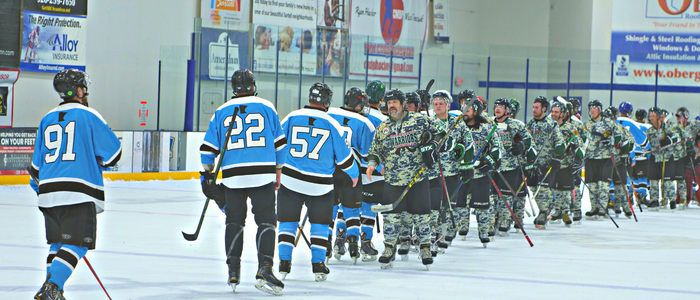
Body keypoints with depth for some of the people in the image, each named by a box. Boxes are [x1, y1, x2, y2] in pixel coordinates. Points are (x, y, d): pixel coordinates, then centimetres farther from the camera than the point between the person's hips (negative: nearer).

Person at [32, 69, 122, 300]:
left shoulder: (47, 119, 15)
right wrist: (101, 163, 21)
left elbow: (37, 163, 19)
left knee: (57, 243, 17)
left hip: (49, 192, 6)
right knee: (76, 244, -5)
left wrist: (38, 184, 34)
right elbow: (112, 151, 0)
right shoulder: (88, 115, -1)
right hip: (79, 193, -6)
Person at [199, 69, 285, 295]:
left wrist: (207, 174, 21)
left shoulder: (221, 112, 7)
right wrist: (278, 170, 16)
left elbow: (208, 148, 8)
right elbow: (279, 142, 6)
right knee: (266, 221, 0)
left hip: (232, 176, 2)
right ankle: (264, 269, -15)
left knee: (234, 222, 14)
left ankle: (233, 272, 12)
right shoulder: (266, 107, 5)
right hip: (263, 173, -2)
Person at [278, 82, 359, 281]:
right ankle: (318, 264, 6)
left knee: (288, 221, 11)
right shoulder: (332, 124, -4)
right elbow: (343, 154, 3)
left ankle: (284, 262, 6)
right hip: (320, 184, -1)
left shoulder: (292, 118, -1)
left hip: (290, 180, 1)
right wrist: (354, 174, 19)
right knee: (320, 223, 11)